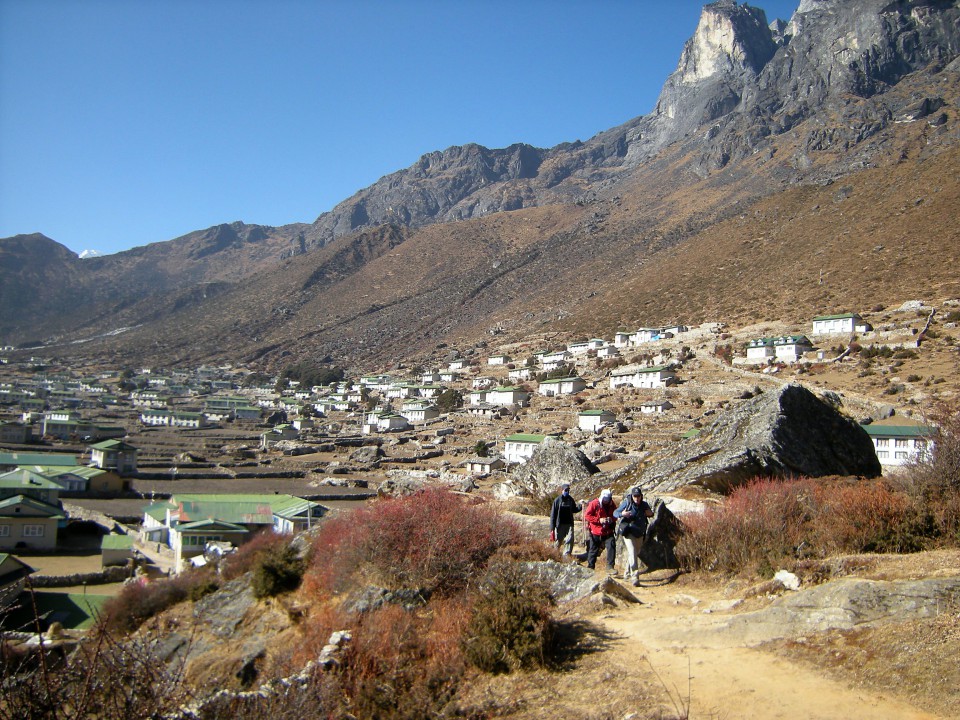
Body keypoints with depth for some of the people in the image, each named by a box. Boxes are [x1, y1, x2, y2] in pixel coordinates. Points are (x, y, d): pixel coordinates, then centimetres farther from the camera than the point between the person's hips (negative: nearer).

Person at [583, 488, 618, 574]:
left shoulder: (612, 505, 1)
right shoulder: (594, 503, -12)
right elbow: (587, 516, -13)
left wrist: (612, 519, -10)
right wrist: (599, 520, -21)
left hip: (608, 532, 3)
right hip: (595, 532, -3)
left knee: (612, 546, -14)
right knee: (593, 550, 6)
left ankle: (610, 567, -6)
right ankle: (590, 567, 22)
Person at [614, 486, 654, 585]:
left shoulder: (644, 505, 0)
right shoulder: (626, 503, -11)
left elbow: (651, 514, 17)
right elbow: (615, 513, -7)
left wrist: (650, 513, -7)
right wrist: (622, 514, -28)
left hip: (639, 534, 5)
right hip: (628, 532, -5)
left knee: (636, 554, 16)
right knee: (632, 553, -19)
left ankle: (627, 574, 34)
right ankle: (635, 576, -22)